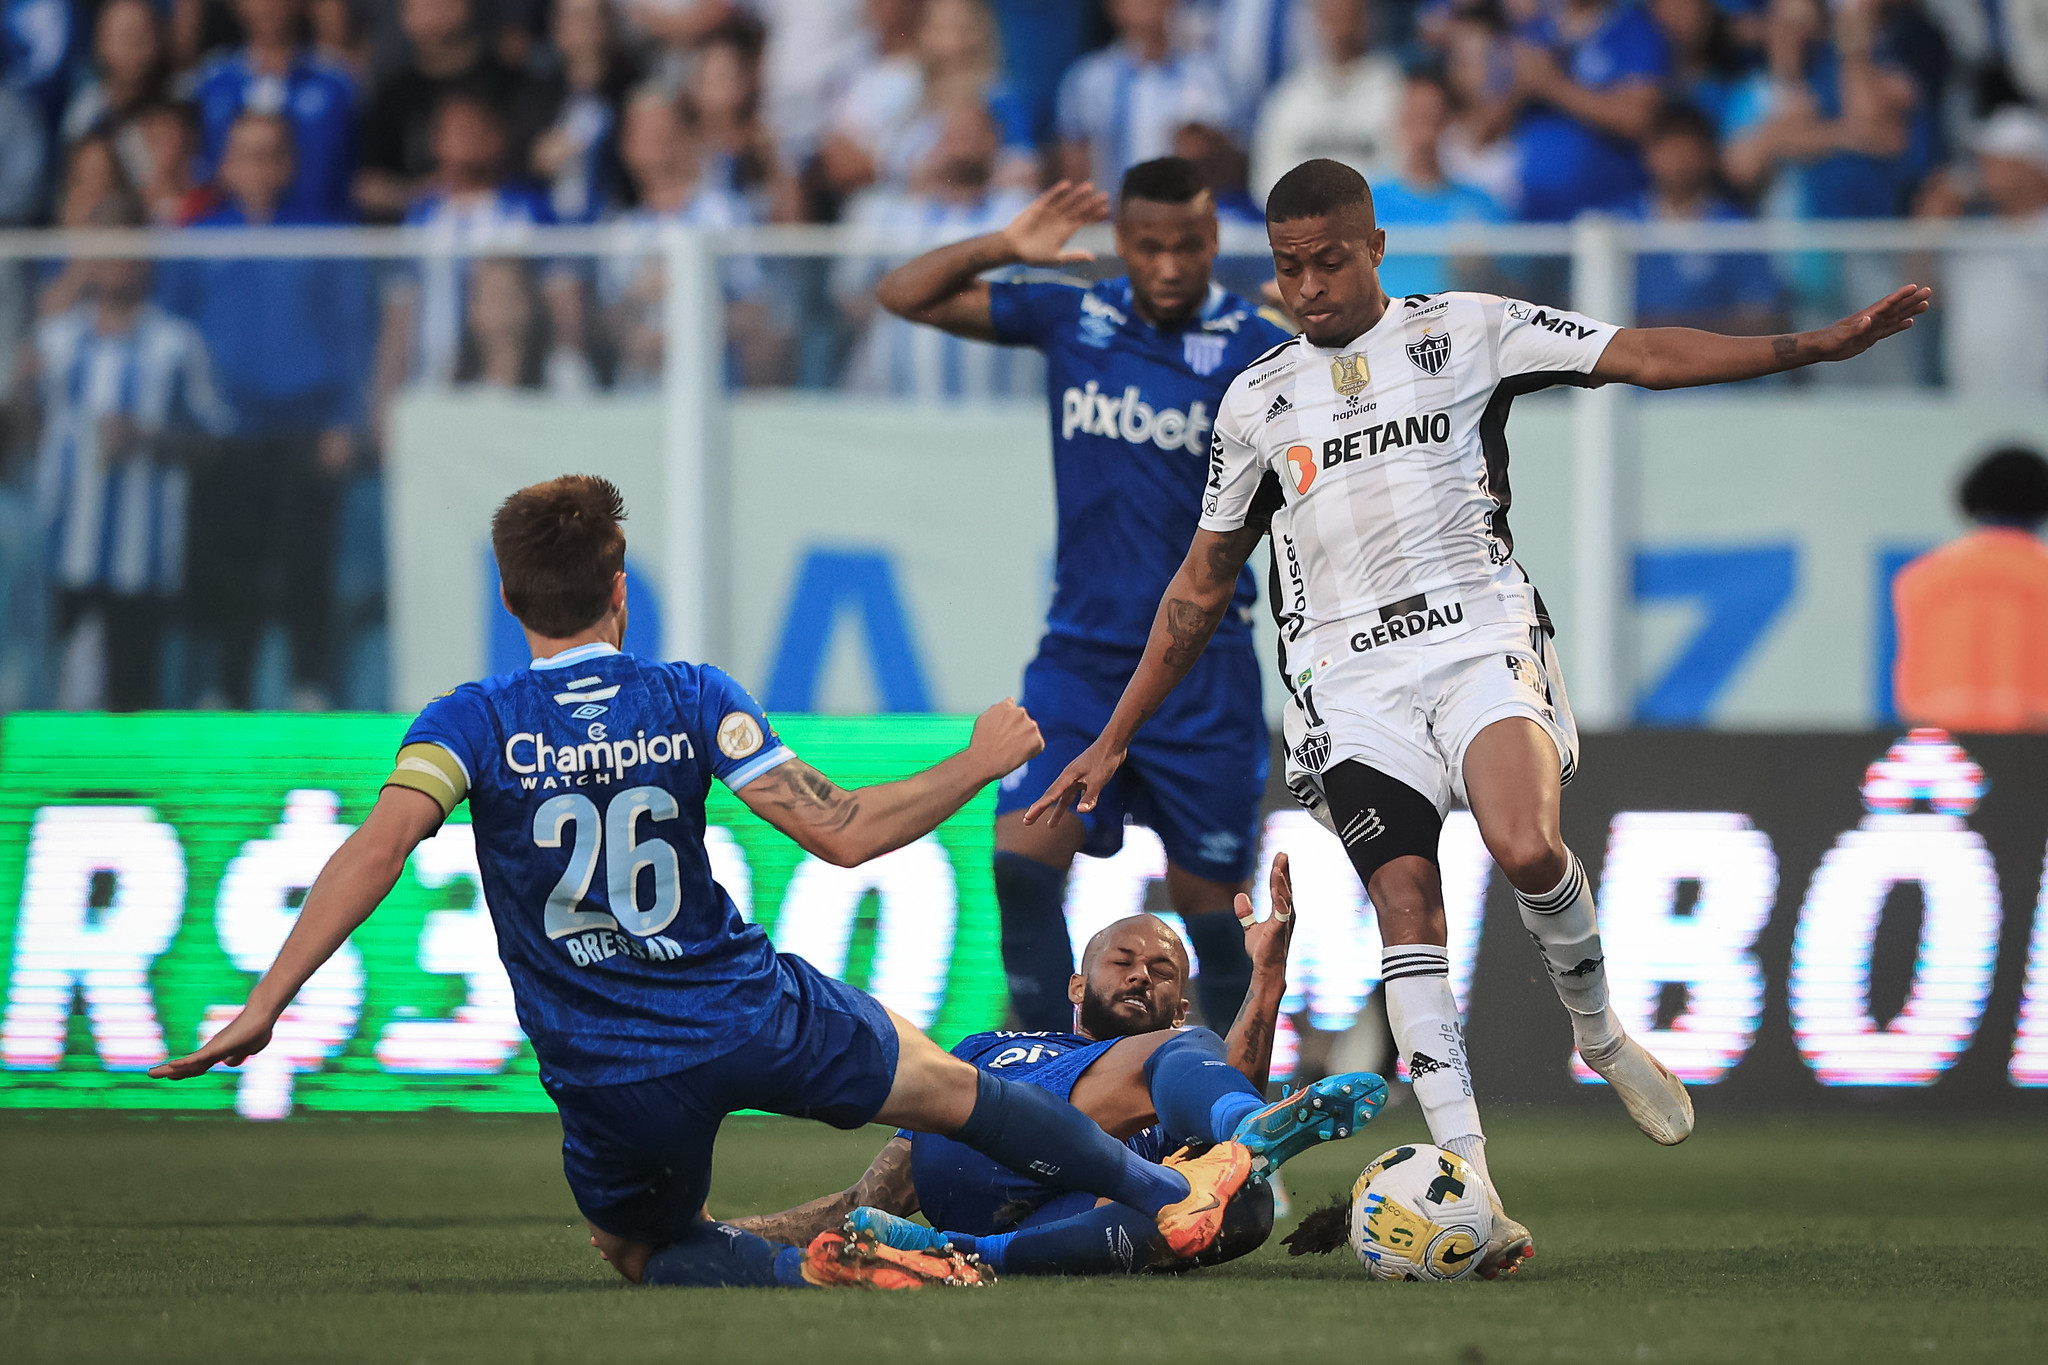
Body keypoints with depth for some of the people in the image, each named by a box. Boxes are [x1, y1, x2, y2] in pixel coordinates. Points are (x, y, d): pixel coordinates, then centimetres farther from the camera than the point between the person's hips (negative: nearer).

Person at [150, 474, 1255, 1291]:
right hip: (753, 1014, 1)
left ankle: (801, 1270, -7)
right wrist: (979, 765, 6)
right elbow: (841, 831, -9)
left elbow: (378, 847, -23)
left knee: (644, 1251, 24)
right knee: (949, 1086, 25)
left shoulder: (471, 722, -7)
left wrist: (264, 1006, -26)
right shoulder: (689, 700, -5)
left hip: (607, 1082, -1)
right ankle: (1169, 1197, 39)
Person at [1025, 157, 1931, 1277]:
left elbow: (1641, 355, 0)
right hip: (1350, 675, 2)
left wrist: (1819, 345, -12)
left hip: (1480, 638, -2)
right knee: (1407, 906, -14)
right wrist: (1113, 742, 20)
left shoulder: (1464, 333, 7)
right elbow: (1201, 585, 21)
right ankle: (1472, 1195, -19)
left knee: (1524, 847, -28)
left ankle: (1598, 1032, 3)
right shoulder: (1259, 398, 15)